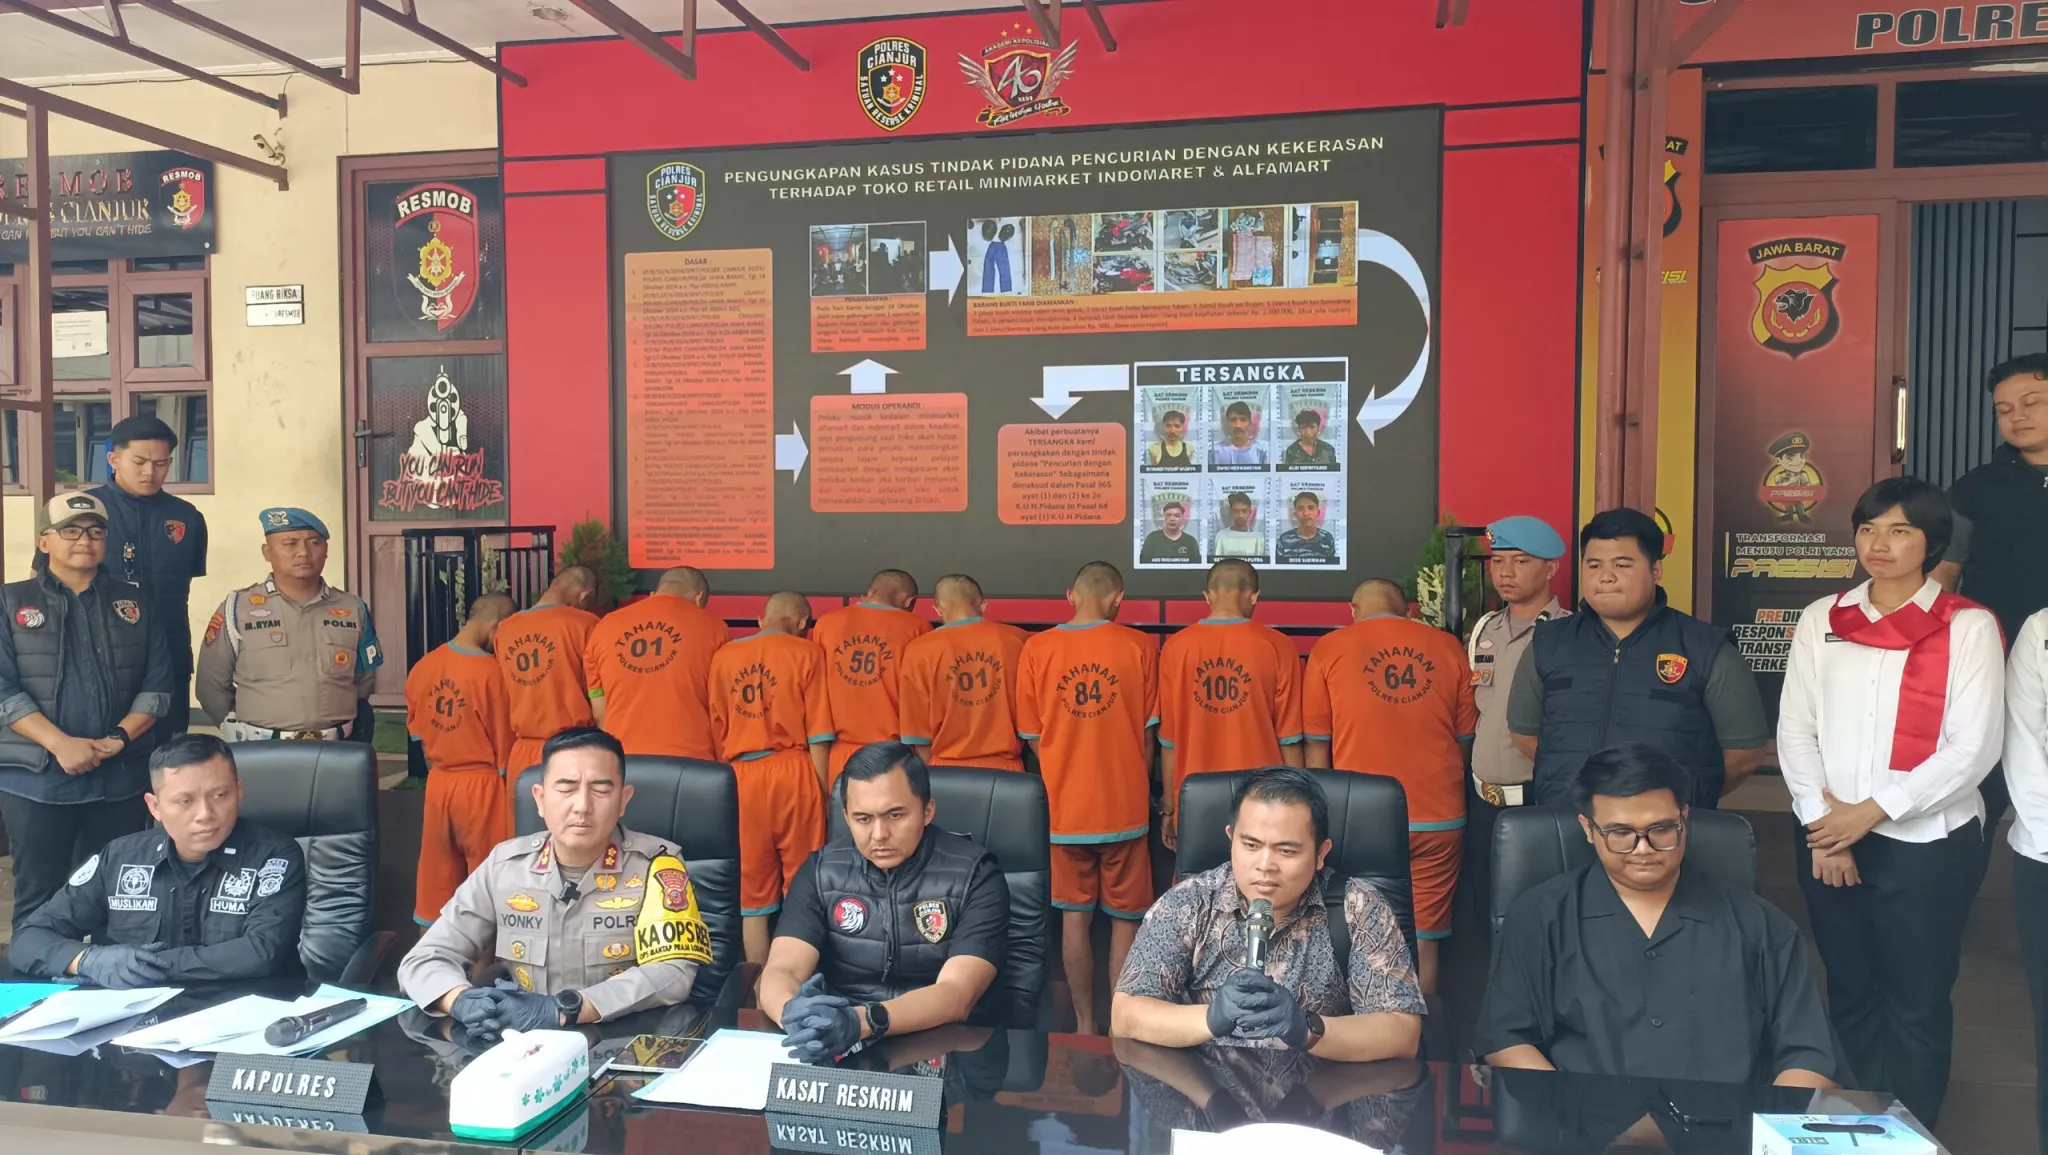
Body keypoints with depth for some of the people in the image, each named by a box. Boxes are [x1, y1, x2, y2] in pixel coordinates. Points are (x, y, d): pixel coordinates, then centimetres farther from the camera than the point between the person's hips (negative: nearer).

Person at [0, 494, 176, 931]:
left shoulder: (134, 603, 10)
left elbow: (159, 681, 5)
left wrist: (120, 737, -10)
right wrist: (61, 744, -17)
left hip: (120, 777, 2)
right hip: (36, 778, -2)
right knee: (39, 897, 4)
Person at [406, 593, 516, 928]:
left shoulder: (425, 665, 0)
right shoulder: (491, 672, -19)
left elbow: (417, 728, 11)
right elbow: (504, 742, -12)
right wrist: (505, 772, 1)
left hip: (437, 782, 6)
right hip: (480, 784, -6)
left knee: (437, 871, 17)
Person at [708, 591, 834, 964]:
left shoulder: (724, 657, 9)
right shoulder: (807, 652, 0)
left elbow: (716, 732, 11)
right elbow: (818, 733, -3)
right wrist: (824, 793, 4)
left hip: (741, 776, 3)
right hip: (793, 772, -3)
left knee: (752, 893, 10)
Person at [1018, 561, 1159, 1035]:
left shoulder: (1036, 649, -4)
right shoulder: (1139, 647, -6)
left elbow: (1032, 735, 1)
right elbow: (1148, 734, 0)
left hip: (1065, 804, 1)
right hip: (1125, 804, -1)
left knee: (1075, 916, 13)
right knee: (1125, 919, 11)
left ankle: (1085, 1027, 19)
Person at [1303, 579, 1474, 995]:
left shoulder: (1329, 649, 1)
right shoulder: (1448, 648, 4)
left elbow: (1317, 747, 2)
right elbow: (1467, 740, 11)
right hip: (1438, 818, 1)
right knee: (1423, 938, 9)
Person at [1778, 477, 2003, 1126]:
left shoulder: (1967, 626, -4)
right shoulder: (1821, 621, 6)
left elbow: (1974, 748, -11)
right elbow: (1795, 731, 3)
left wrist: (1871, 811, -14)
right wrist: (1822, 827, -7)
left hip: (1927, 842, -3)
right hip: (1830, 840, 3)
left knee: (1917, 1003, 6)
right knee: (1851, 993, 14)